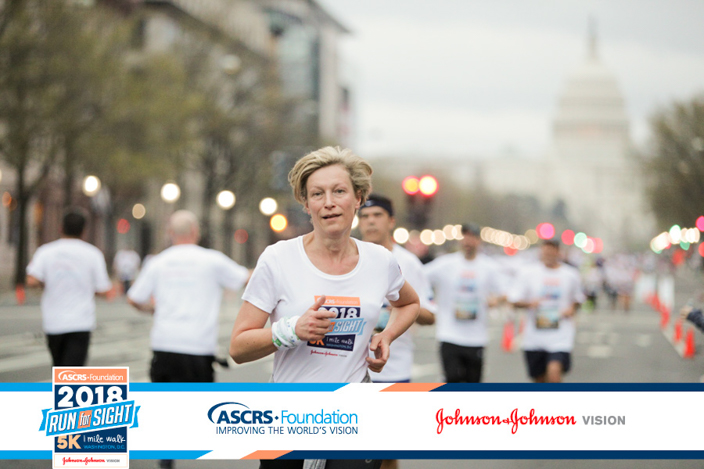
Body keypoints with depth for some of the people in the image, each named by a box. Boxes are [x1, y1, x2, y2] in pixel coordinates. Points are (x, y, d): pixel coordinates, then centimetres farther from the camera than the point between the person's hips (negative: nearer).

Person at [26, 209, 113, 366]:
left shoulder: (45, 251, -1)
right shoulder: (93, 254, -2)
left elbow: (32, 281, -15)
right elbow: (103, 290, -4)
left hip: (53, 323, 3)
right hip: (80, 323, -2)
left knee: (60, 367, 20)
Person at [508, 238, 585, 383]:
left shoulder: (570, 275, 3)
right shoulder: (528, 274, 1)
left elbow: (578, 299, 18)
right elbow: (513, 300, 1)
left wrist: (572, 309, -4)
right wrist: (528, 303, -20)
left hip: (560, 337, -2)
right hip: (534, 337, 2)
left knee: (554, 372, -22)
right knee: (540, 379, 11)